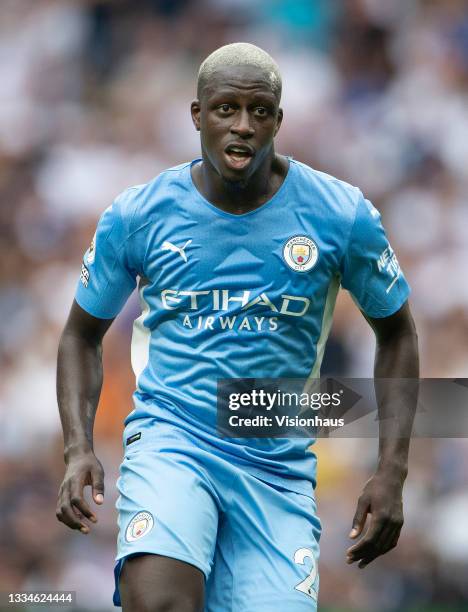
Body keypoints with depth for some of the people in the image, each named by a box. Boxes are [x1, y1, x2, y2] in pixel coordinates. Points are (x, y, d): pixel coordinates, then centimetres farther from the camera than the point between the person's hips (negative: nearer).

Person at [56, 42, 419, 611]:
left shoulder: (340, 216, -2)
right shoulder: (136, 216, -1)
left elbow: (395, 333, 12)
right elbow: (83, 334, 13)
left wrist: (391, 473, 4)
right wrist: (79, 449, -3)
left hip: (278, 464, 2)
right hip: (168, 436, -2)